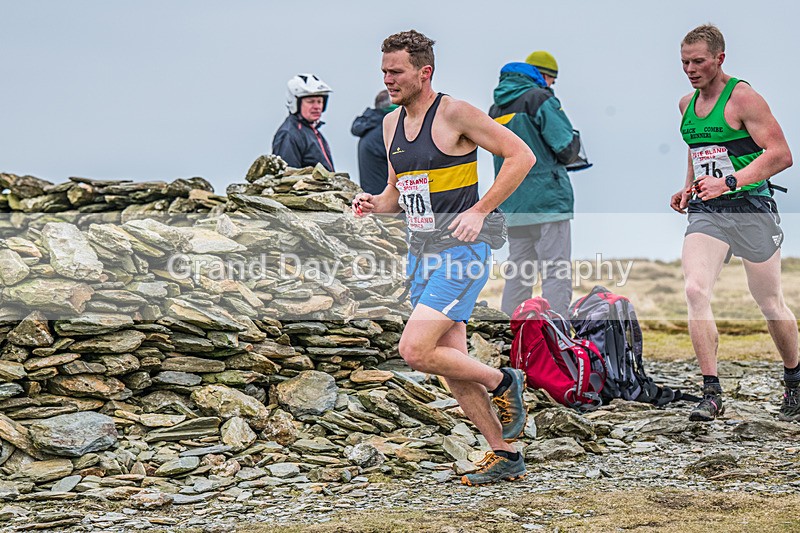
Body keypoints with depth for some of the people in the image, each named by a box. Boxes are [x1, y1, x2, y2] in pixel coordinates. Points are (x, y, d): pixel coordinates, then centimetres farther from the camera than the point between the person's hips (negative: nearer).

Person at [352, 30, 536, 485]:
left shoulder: (454, 114, -12)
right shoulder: (391, 124, 11)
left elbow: (522, 156, -12)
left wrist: (479, 211, -16)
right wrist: (374, 203, 0)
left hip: (462, 251, -8)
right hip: (421, 253, 8)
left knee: (415, 351, -18)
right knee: (452, 363, 7)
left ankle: (504, 382, 4)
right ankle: (505, 456, 17)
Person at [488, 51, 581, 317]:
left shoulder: (496, 107, 16)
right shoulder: (540, 98, -7)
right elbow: (567, 147, -10)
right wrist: (574, 144, 10)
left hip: (512, 205, 8)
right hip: (547, 200, -7)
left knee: (518, 275, 13)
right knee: (557, 274, -8)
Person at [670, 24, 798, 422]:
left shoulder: (743, 98, -10)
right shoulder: (687, 104, 12)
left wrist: (729, 182, -25)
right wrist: (688, 188, 13)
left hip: (751, 209, -5)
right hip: (705, 212, 5)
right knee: (695, 290, -17)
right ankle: (712, 394, -16)